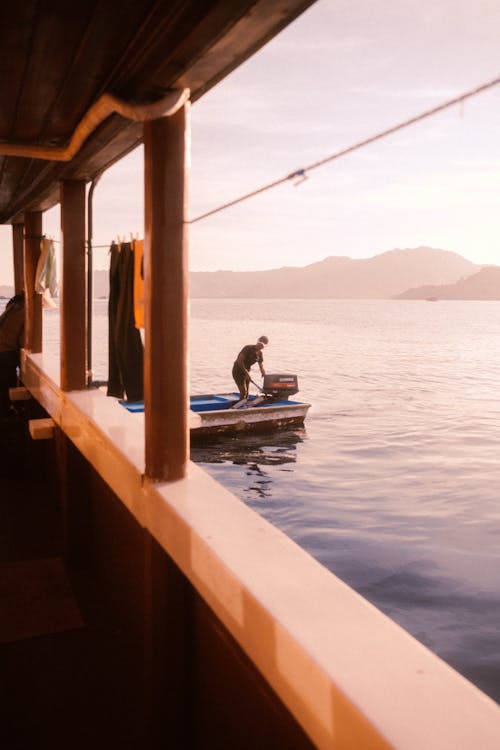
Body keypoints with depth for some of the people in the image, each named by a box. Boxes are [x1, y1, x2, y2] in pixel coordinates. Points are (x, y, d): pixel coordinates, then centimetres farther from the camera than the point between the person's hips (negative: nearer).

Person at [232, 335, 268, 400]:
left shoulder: (260, 353, 1)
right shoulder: (248, 348, -20)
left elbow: (261, 367, 5)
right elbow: (239, 361, -26)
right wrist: (247, 373, -27)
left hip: (246, 371, 8)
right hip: (238, 371, -7)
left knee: (246, 394, 8)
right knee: (243, 392, -16)